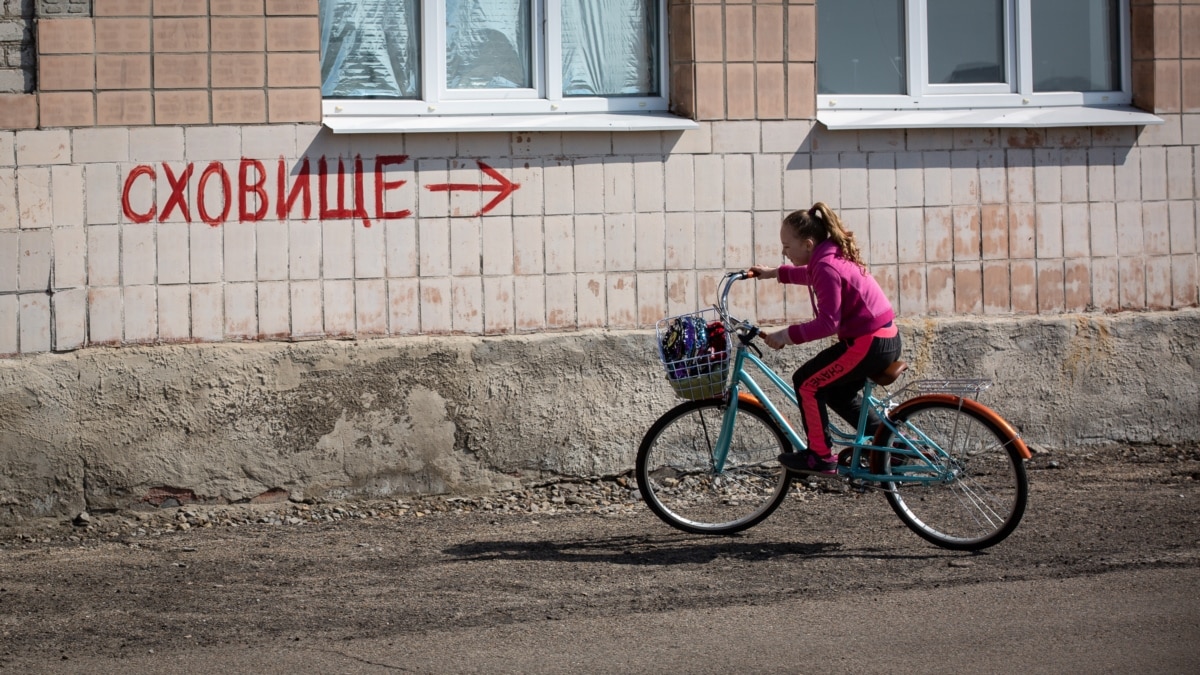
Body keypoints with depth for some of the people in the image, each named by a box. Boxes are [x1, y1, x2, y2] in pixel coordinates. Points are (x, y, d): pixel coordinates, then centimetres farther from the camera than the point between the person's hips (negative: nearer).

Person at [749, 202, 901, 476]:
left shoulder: (826, 267, -19)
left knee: (807, 382, -1)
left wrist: (788, 335, -18)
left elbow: (827, 323, -23)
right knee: (836, 390, 24)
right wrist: (775, 273, 35)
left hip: (869, 344, -10)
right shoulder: (832, 255, 10)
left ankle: (820, 457, 5)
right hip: (887, 339, 10)